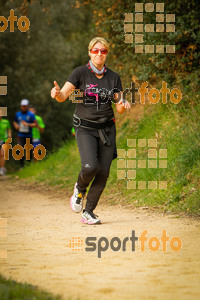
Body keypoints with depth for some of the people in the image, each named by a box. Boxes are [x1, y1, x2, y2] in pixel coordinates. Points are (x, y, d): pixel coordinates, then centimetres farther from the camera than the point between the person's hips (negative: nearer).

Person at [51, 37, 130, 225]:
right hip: (85, 128, -3)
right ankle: (79, 188, 13)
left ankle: (88, 212, 8)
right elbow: (63, 96, -12)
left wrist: (123, 105, -16)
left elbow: (119, 108, 8)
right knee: (90, 167, -22)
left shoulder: (114, 77, 6)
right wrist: (57, 93, -35)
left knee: (103, 173, -4)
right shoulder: (80, 73, -3)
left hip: (107, 129, 3)